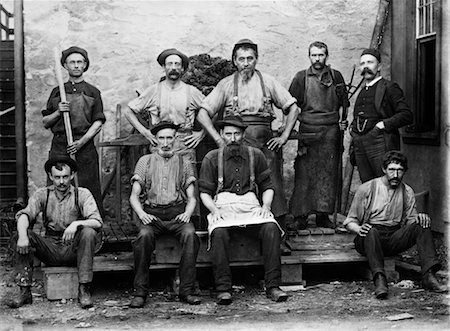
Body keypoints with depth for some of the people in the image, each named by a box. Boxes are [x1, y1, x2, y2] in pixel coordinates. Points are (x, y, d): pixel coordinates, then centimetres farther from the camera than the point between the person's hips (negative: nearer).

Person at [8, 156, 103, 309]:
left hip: (74, 249, -2)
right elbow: (24, 215, -10)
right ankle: (25, 291, -18)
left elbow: (97, 222, -15)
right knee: (19, 236, -19)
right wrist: (23, 235, -31)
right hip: (50, 248, 2)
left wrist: (76, 224, -36)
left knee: (88, 233, -32)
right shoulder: (42, 194, 5)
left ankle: (84, 290, -27)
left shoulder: (82, 194, -3)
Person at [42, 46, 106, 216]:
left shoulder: (93, 92, 10)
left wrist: (82, 141, -12)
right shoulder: (57, 92, 15)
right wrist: (58, 113, -4)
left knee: (88, 191, -6)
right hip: (59, 147, 2)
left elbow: (98, 123, 2)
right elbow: (45, 123, 16)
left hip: (84, 146, -1)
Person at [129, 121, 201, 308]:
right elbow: (134, 196, 10)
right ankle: (140, 292, -25)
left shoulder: (184, 162, 17)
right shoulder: (145, 161, 15)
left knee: (190, 233, -32)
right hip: (152, 213, 0)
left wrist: (187, 213, -9)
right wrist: (141, 214, -10)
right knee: (144, 235, -33)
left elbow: (191, 197, 13)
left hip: (177, 213, 1)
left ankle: (187, 291, -27)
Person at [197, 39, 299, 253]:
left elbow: (293, 108, 12)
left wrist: (284, 136, 2)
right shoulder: (226, 84, 9)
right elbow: (202, 114, 5)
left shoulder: (267, 82, 10)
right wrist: (219, 140, -5)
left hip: (265, 143, 1)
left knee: (273, 190, -4)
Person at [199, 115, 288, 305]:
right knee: (219, 232, -35)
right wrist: (214, 209, -9)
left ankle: (272, 286, -25)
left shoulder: (255, 155, 14)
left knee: (271, 228, -29)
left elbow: (267, 186, 17)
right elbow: (204, 192, 9)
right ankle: (223, 289, -30)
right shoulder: (211, 159, 10)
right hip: (223, 207, -1)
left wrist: (266, 206, -2)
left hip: (251, 206, 1)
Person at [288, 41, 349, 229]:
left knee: (328, 173, 2)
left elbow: (344, 104, 19)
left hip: (331, 131, 2)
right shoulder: (301, 77, 6)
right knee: (304, 173, -5)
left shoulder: (336, 77, 12)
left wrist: (344, 121, 4)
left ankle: (323, 214, 9)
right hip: (308, 131, -2)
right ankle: (300, 215, -1)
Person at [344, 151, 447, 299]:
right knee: (371, 231, -38)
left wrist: (420, 217, -11)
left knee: (421, 224, -20)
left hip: (395, 239, 3)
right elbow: (350, 221, 3)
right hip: (369, 240, -3)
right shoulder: (367, 189, 1)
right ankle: (379, 280, -51)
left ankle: (428, 275, -33)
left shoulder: (407, 192, 12)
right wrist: (359, 229, -21)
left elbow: (410, 219, 14)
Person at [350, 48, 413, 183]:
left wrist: (384, 124, -14)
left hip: (380, 143, -6)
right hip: (359, 145, 7)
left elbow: (407, 115, -8)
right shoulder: (362, 92, 23)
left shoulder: (389, 87, 1)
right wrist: (353, 129, 14)